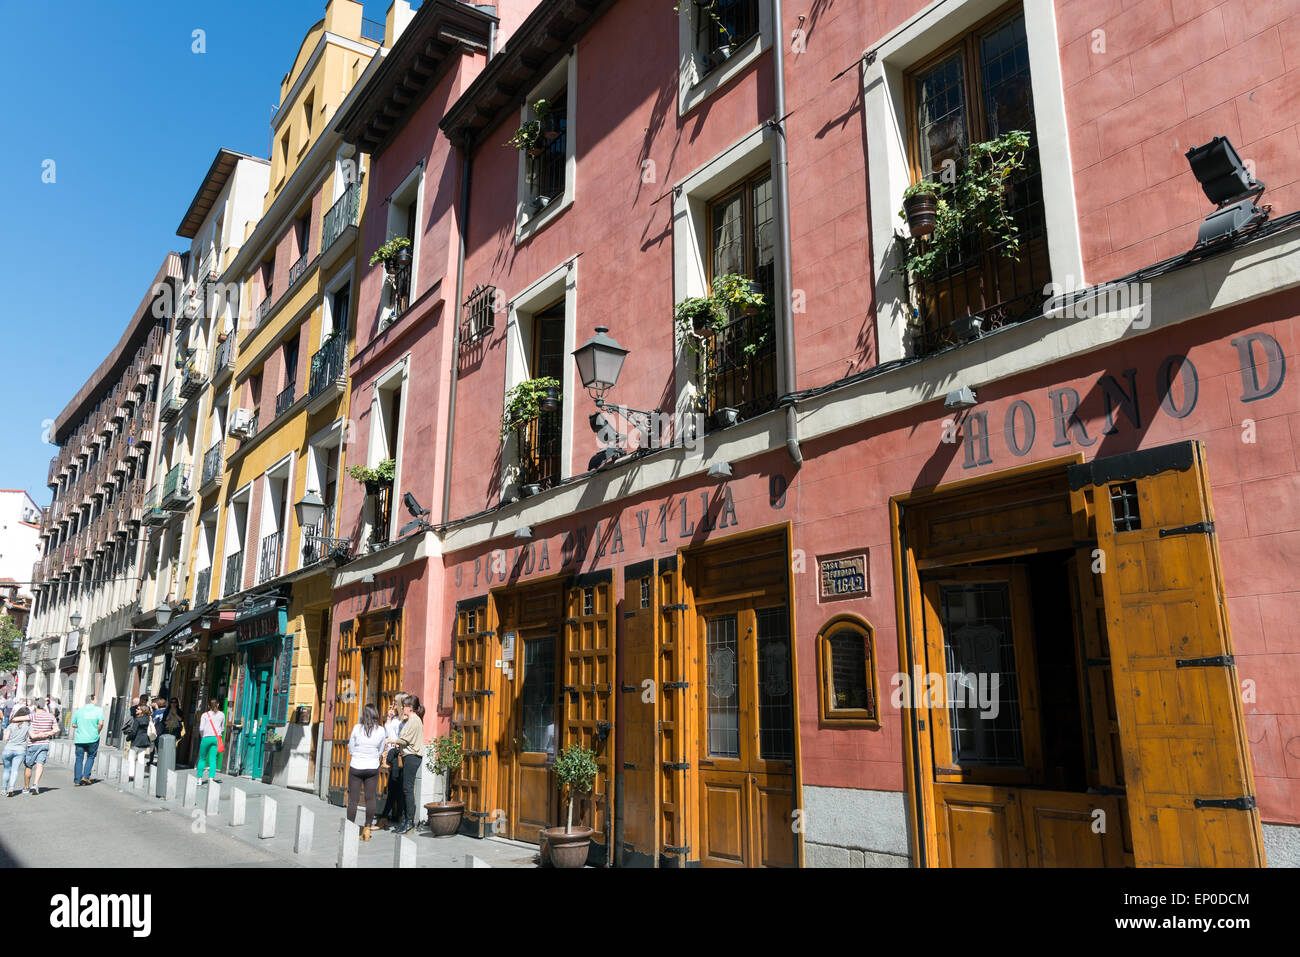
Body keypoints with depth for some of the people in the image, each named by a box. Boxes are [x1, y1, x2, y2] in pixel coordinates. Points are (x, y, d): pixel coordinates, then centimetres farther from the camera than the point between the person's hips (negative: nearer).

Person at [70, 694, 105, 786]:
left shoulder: (79, 710, 6)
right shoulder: (98, 710, -4)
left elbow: (73, 725, 10)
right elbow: (101, 723, -14)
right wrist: (97, 732, 2)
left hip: (79, 739, 2)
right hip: (93, 739, -2)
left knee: (79, 759, 7)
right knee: (90, 757, 13)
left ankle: (77, 780, 5)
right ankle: (86, 776, 2)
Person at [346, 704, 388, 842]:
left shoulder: (356, 728, -8)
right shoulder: (381, 730, -6)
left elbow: (350, 750, 0)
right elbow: (380, 752, 3)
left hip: (356, 767, -1)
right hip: (372, 768, 1)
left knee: (352, 799, 7)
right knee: (370, 799, 7)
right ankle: (367, 829, 7)